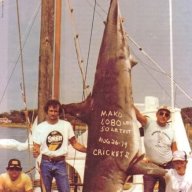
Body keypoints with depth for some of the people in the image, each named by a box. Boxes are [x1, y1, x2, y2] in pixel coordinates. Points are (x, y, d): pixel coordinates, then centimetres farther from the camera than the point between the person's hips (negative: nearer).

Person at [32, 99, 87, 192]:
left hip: (60, 163, 0)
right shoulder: (40, 127, -1)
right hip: (46, 163, 0)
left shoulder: (66, 125, 0)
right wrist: (35, 152, -25)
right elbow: (36, 147, -2)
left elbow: (74, 143, 5)